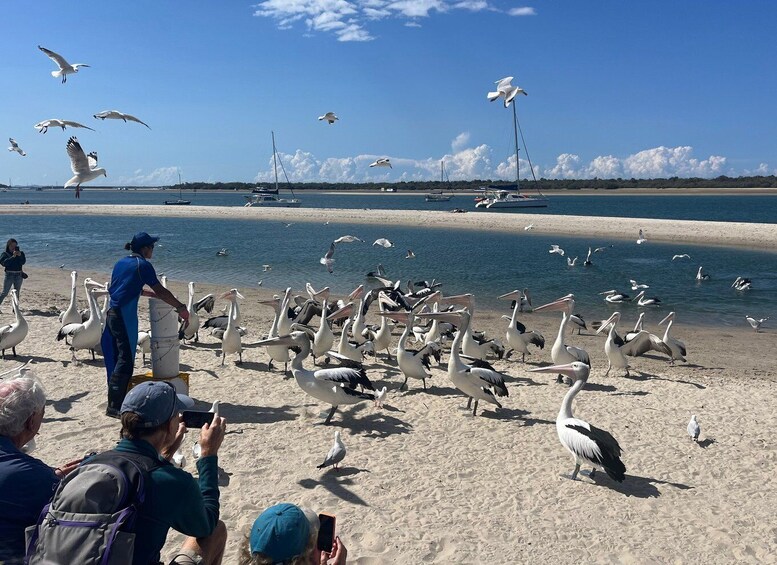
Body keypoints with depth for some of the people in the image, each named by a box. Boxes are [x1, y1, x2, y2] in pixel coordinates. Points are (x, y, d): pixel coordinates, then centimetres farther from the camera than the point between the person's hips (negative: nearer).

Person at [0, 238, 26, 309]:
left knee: (17, 293, 6)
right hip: (9, 275, -3)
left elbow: (23, 262, -7)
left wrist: (20, 255, -24)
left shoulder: (20, 253, 6)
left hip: (19, 275, 3)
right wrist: (13, 256, -22)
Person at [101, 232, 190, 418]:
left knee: (117, 358, 15)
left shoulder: (121, 262, 15)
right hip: (125, 316, -8)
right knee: (125, 360, -6)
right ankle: (114, 406, -6)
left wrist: (147, 293, 29)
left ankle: (115, 401, 22)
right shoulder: (143, 265, -8)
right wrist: (180, 307, -5)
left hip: (112, 313, 8)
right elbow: (161, 291, -10)